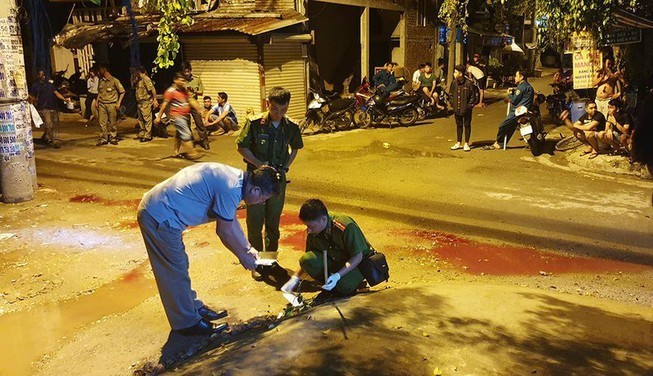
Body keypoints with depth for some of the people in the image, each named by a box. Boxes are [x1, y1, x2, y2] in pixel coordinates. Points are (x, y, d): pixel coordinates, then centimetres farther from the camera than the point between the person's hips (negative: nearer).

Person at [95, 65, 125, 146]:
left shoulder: (114, 80, -4)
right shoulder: (101, 81, 13)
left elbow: (122, 92, -2)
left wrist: (118, 103, -9)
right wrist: (97, 101, 13)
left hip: (111, 105, -4)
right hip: (102, 105, 4)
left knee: (112, 123, 2)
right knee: (102, 123, 0)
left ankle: (113, 138, 14)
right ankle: (103, 139, 4)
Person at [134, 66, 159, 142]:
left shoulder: (146, 79, -13)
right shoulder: (139, 80, 16)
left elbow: (152, 89, -18)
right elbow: (134, 86, 28)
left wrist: (155, 100, -21)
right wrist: (134, 79, 14)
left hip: (146, 102, -10)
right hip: (139, 102, 10)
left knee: (147, 119, -8)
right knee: (140, 119, 15)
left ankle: (147, 136, -6)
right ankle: (141, 134, 24)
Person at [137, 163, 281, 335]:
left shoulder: (235, 177, 6)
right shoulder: (231, 189, -24)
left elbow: (231, 221, 18)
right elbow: (224, 231, -13)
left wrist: (248, 248, 18)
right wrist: (243, 257, 2)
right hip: (160, 218, -10)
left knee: (180, 265, 22)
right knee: (175, 273, 4)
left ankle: (194, 308, 37)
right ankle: (187, 323, 19)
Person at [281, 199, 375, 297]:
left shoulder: (346, 227, -30)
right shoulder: (312, 232, -13)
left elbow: (358, 256, -24)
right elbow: (308, 260, 0)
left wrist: (337, 275, -33)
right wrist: (295, 278, -11)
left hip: (356, 263, -4)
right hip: (333, 260, 5)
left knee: (345, 286, -36)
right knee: (306, 260, -25)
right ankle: (328, 286, -2)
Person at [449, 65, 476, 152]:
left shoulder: (469, 83, -13)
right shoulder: (454, 83, 1)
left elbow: (472, 96, -6)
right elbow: (451, 94, 14)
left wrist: (469, 106, -11)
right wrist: (452, 104, 5)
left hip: (466, 109, -4)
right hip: (457, 109, 4)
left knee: (467, 125, 7)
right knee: (459, 125, 14)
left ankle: (466, 144, 16)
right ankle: (458, 143, 24)